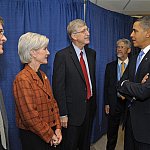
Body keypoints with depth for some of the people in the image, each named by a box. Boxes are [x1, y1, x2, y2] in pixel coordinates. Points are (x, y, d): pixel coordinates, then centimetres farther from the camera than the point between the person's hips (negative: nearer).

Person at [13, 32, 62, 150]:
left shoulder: (42, 75, 7)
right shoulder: (22, 79, -19)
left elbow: (52, 103, 7)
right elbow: (30, 116, -21)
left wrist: (57, 128, -2)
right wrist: (50, 135, -13)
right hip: (33, 136, -7)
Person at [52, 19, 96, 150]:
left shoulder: (92, 53, 7)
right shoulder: (62, 56, -14)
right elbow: (58, 87, -15)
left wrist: (94, 102, 11)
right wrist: (63, 114, -16)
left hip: (89, 107, 6)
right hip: (73, 110, -5)